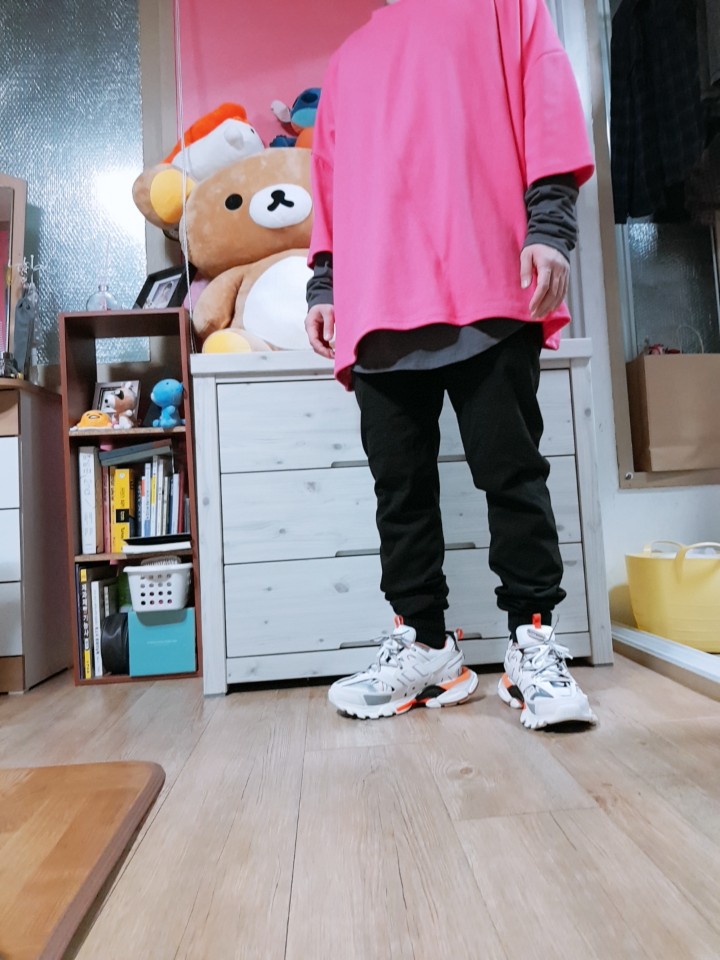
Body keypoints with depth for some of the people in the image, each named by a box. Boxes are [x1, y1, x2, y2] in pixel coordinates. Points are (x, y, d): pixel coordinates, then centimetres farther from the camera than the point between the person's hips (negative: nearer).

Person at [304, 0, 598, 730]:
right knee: (399, 485, 0)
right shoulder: (349, 59, 32)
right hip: (377, 305, 4)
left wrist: (548, 225, -8)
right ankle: (422, 644, 10)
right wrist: (323, 284, 15)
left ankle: (532, 643, 5)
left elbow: (547, 102, 8)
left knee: (511, 471, -6)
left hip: (489, 289, -3)